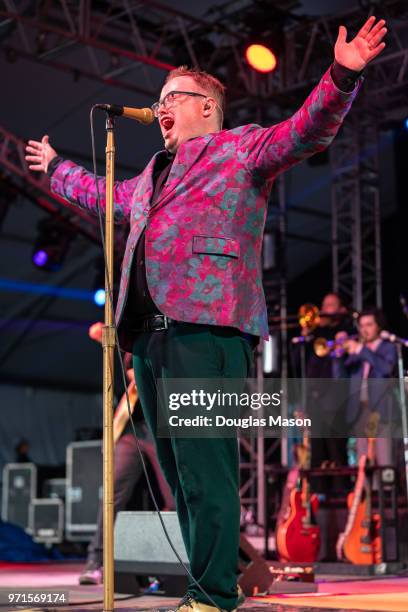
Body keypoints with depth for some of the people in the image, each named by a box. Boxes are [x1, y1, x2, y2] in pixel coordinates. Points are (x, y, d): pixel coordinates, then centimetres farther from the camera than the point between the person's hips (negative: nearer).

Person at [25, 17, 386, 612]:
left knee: (205, 469, -13)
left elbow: (306, 131, -4)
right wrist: (56, 168, 60)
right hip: (151, 336, 8)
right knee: (180, 473, 8)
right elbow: (103, 193, 50)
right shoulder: (153, 174, 32)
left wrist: (341, 75, -18)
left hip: (207, 330, -8)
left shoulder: (241, 148, 10)